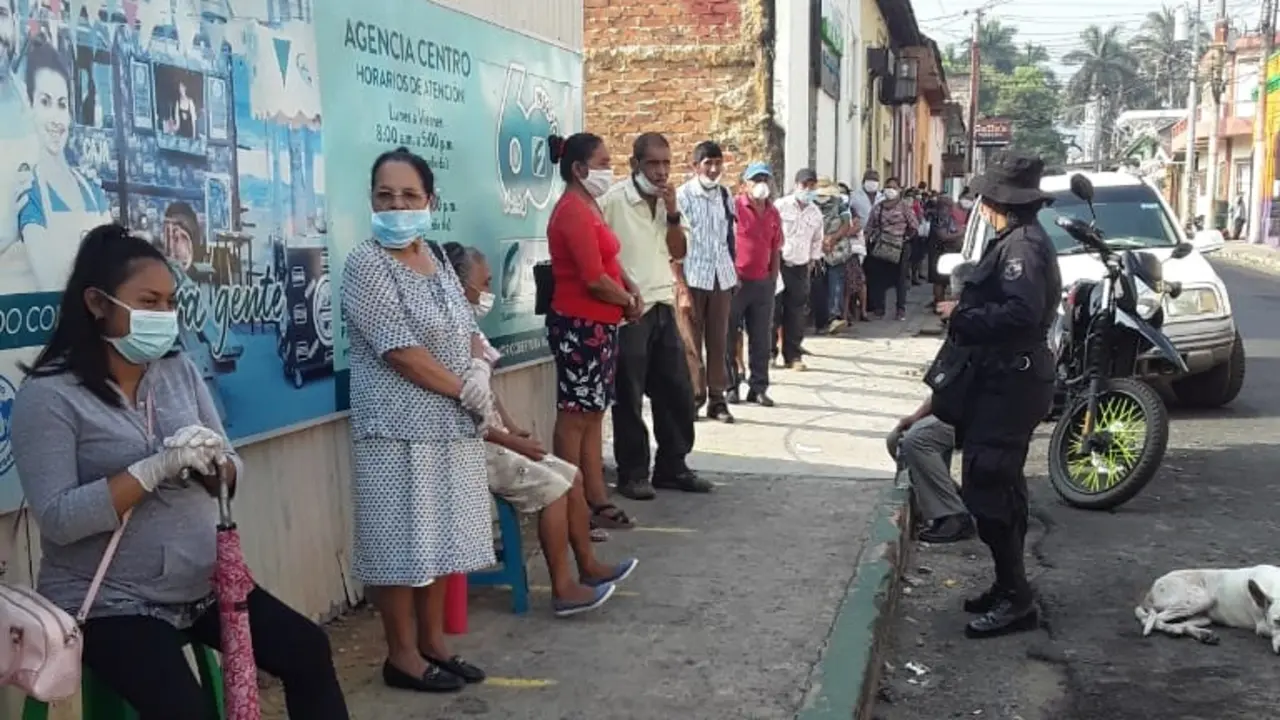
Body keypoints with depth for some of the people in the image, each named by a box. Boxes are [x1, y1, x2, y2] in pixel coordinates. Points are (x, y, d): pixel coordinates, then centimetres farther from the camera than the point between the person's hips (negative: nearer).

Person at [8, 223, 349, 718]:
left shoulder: (179, 370, 3)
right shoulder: (48, 395, -12)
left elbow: (232, 473, 6)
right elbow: (58, 518, -21)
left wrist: (213, 465, -18)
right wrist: (156, 468, -26)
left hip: (202, 582, 6)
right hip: (109, 603, -5)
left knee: (308, 652, -3)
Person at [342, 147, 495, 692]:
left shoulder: (436, 258, 12)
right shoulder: (366, 263, -11)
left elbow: (468, 329, 15)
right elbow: (401, 350, -18)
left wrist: (480, 370, -6)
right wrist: (465, 389, -13)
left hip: (450, 424, 7)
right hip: (399, 429, -7)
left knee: (438, 538, 14)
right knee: (402, 544, -1)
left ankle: (433, 642, 26)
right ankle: (402, 655, 12)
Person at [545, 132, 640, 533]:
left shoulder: (589, 207, 16)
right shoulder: (573, 211, -16)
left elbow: (608, 261, 24)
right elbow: (594, 279, -21)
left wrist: (631, 288, 5)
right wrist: (629, 302, -5)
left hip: (599, 324, 10)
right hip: (580, 325, -10)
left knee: (593, 415, 11)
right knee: (575, 416, -5)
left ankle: (597, 501, 17)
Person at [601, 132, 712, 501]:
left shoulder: (668, 201, 10)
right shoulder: (614, 199, -12)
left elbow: (679, 252, 8)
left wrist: (672, 212, -6)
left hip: (663, 307, 7)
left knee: (678, 390, 11)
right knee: (629, 397, 2)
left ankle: (672, 467, 22)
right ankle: (632, 474, 12)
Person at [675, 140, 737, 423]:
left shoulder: (724, 195, 10)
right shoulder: (683, 196, -6)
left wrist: (735, 274, 13)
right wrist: (681, 286, -14)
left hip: (721, 277, 5)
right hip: (692, 278, -5)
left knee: (719, 340, 6)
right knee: (691, 341, 1)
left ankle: (717, 399, 12)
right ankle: (693, 397, 9)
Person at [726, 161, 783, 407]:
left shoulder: (773, 214, 12)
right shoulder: (734, 207, -7)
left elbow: (775, 250, 17)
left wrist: (773, 279, 10)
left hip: (763, 283, 5)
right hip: (735, 281, -5)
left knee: (761, 339, 8)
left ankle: (758, 387, 15)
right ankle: (730, 386, 11)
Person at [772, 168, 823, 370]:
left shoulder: (816, 213, 9)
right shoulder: (780, 206, -6)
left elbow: (817, 240, 21)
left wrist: (813, 260, 14)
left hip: (800, 268, 4)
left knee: (796, 314, 4)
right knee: (772, 310, -2)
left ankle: (792, 355, 11)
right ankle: (770, 352, 8)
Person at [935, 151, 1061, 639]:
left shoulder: (1023, 244, -17)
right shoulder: (1018, 240, 15)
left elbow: (1021, 312, -29)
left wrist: (962, 316, -19)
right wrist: (966, 311, 6)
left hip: (1011, 383, -11)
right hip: (1006, 378, 11)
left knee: (987, 489, -10)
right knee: (1000, 486, 17)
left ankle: (1015, 599, -3)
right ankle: (1010, 588, 27)